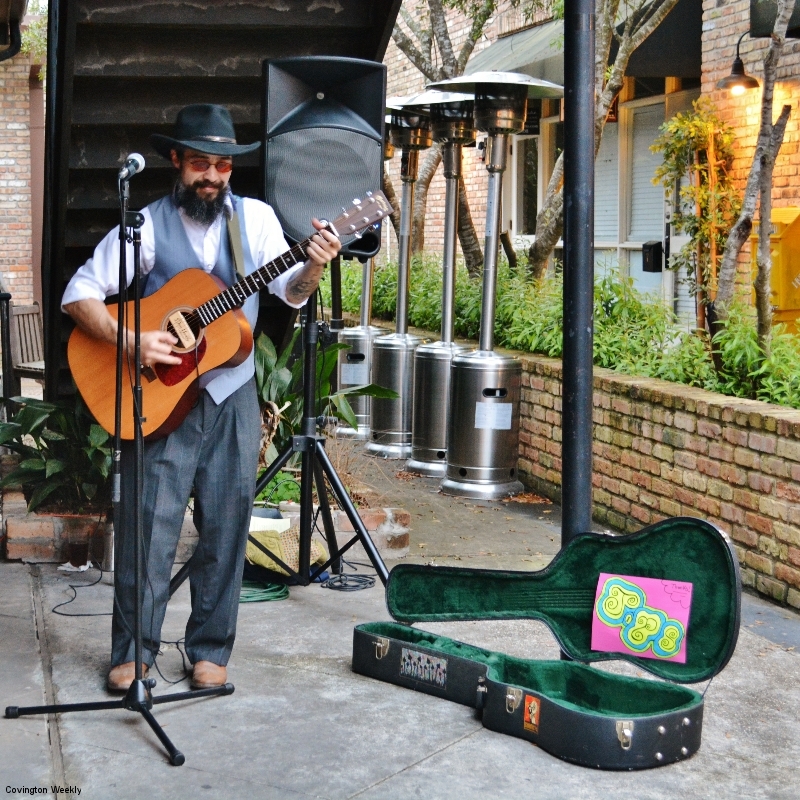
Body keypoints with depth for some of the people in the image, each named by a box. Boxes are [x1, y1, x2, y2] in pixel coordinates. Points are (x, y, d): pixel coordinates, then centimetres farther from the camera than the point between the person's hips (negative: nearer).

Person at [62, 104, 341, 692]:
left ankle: (211, 649, 19)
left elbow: (289, 292, -3)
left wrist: (313, 267, -25)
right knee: (148, 525, 0)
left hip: (232, 395, 2)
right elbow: (79, 294, -5)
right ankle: (133, 648, 15)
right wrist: (130, 341, -19)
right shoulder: (147, 225, -3)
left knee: (225, 529, 6)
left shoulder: (256, 218, 5)